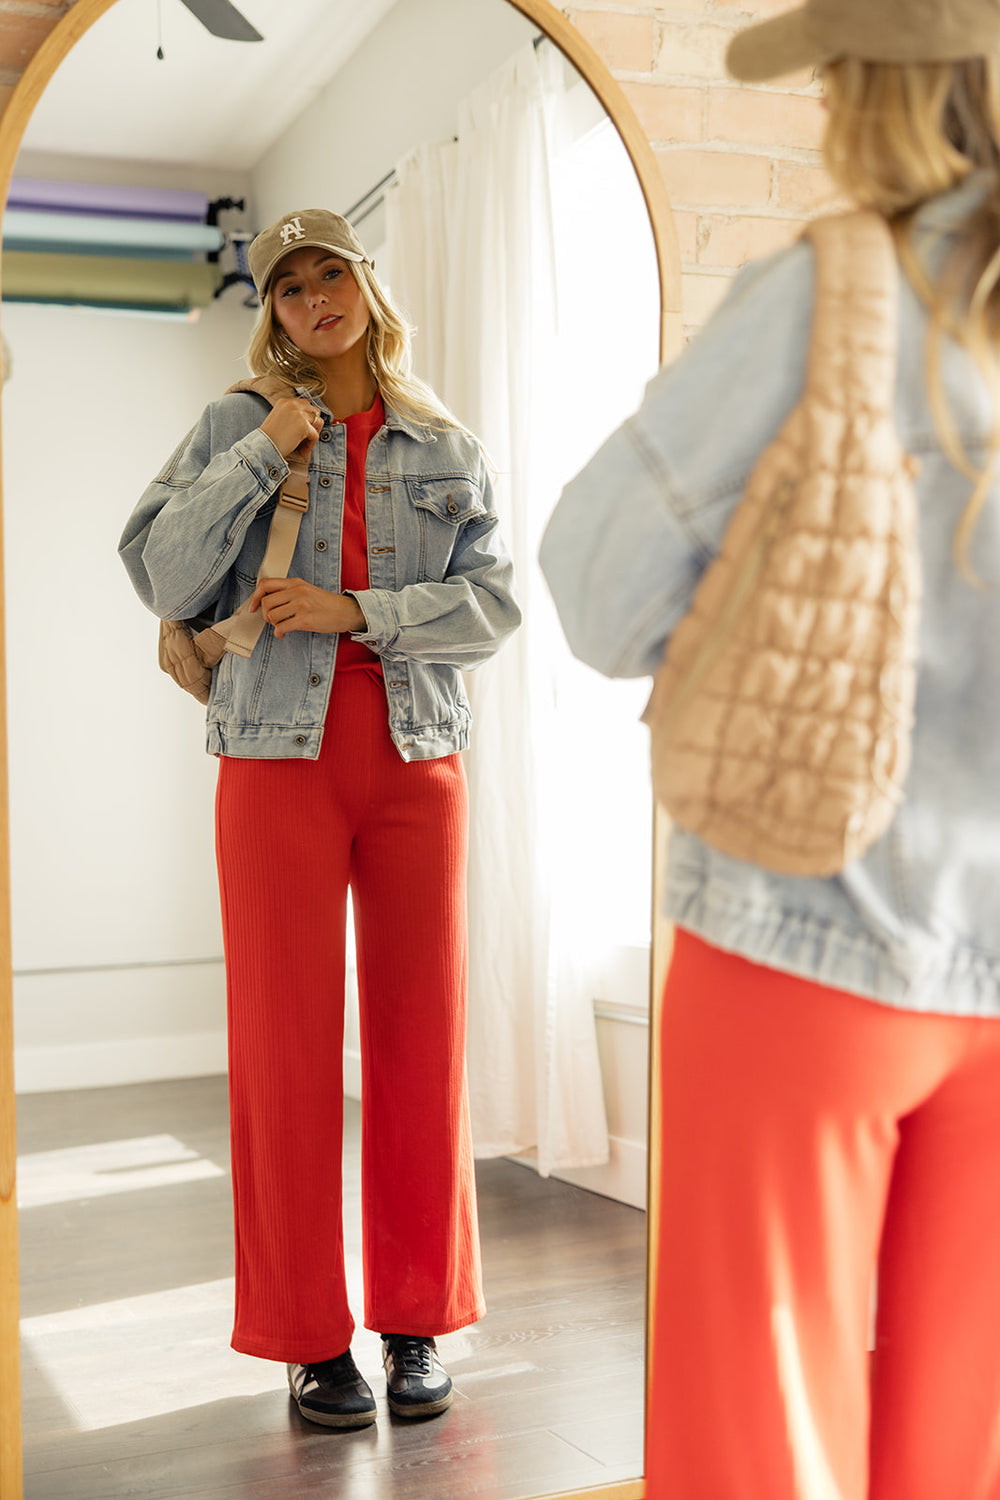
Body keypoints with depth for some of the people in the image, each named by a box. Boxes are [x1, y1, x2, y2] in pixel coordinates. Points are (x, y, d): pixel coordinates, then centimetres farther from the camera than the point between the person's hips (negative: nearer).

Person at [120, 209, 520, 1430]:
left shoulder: (448, 448, 13)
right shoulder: (236, 427, 9)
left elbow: (493, 601, 2)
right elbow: (163, 577, -2)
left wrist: (356, 611, -10)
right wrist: (261, 453, -8)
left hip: (416, 758, 2)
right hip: (280, 757, -1)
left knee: (421, 1041, 3)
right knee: (287, 1046, -1)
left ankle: (416, 1323, 17)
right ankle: (309, 1337, 11)